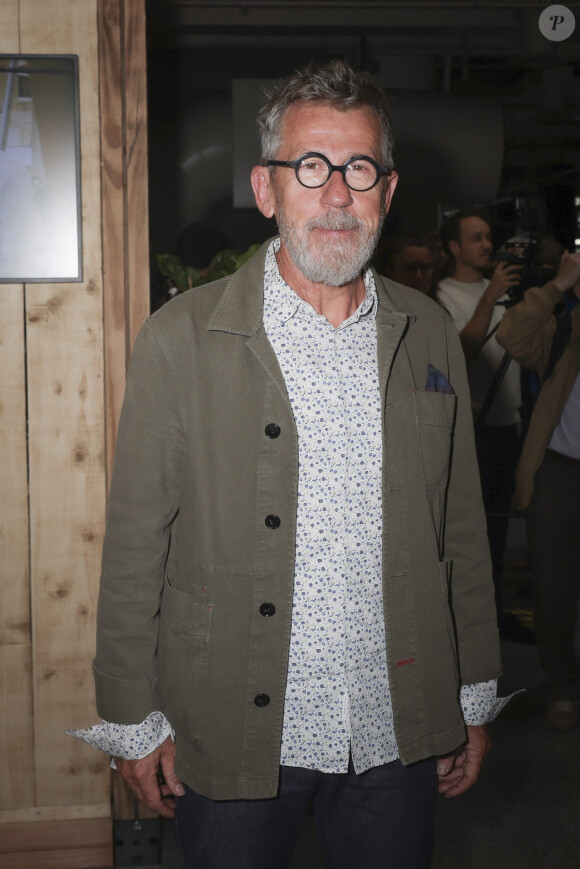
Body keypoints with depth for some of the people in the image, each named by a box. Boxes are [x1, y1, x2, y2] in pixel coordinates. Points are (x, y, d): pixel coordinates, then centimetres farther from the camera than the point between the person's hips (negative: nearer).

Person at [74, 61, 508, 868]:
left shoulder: (430, 333, 3)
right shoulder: (180, 338, -8)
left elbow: (462, 529, 8)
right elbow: (134, 545, -6)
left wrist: (474, 698, 11)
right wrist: (133, 719, -4)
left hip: (398, 734, 3)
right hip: (233, 736, -2)